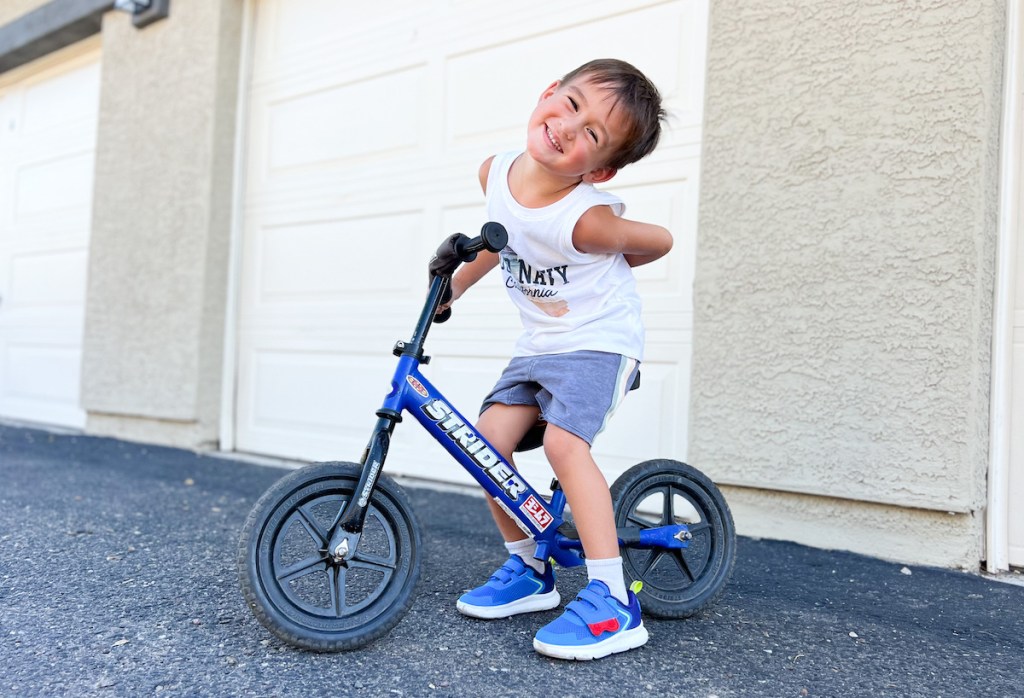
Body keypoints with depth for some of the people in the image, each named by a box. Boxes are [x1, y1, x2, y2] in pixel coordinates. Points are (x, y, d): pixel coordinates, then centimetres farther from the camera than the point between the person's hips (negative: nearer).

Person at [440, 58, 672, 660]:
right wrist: (452, 287, 16)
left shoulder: (586, 221, -28)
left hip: (599, 340, -7)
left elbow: (660, 241, -9)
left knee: (564, 442, -25)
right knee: (489, 439, -2)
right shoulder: (495, 173, -8)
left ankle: (613, 602, -19)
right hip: (540, 342, 7)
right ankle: (528, 570, 17)